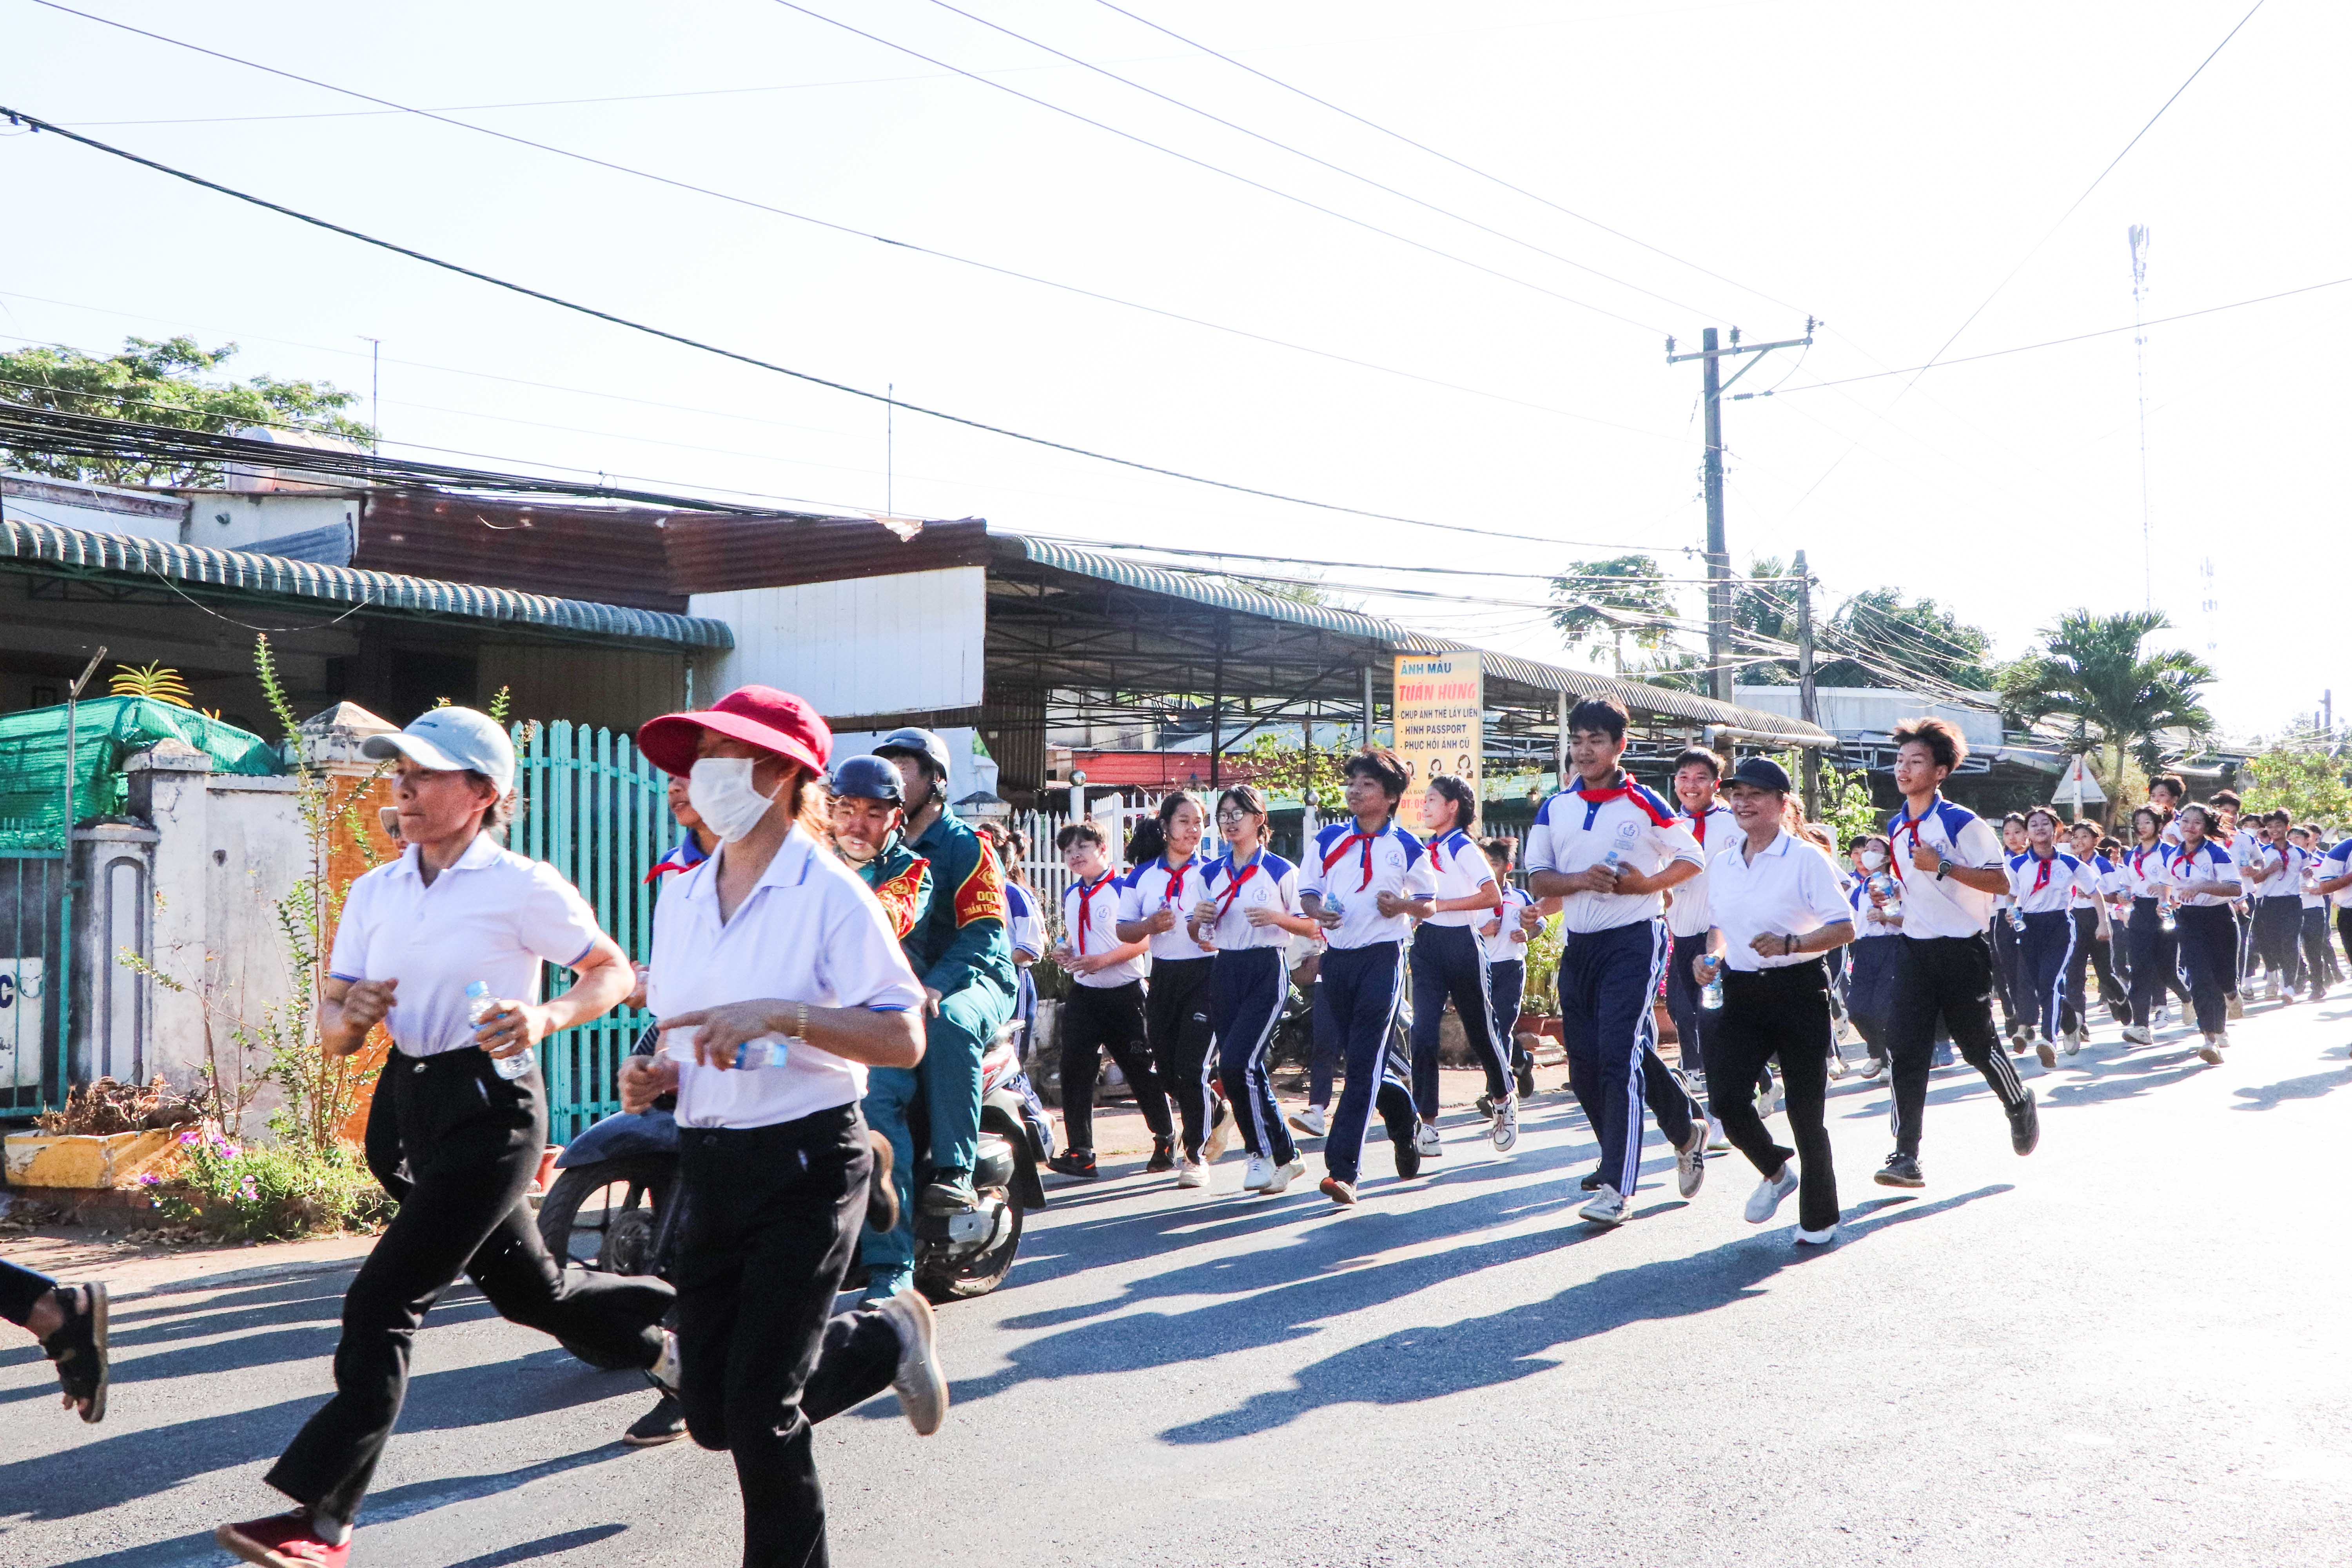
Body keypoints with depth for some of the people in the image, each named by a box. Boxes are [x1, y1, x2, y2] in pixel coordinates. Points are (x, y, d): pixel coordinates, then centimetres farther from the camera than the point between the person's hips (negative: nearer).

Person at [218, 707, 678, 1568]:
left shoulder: (524, 886, -12)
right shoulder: (374, 892, 6)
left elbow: (615, 973, -3)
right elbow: (333, 1035, 7)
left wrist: (545, 1018, -20)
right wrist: (350, 1014, -16)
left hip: (490, 1109, -7)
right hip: (407, 1103, 7)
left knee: (382, 1302, -11)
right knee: (530, 1287, 19)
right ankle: (671, 1353, 44)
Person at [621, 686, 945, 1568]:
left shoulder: (830, 894, -11)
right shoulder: (680, 899, 10)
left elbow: (904, 1039, -17)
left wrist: (786, 1014, -28)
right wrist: (653, 1078, 0)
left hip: (807, 1163, -7)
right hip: (709, 1162, 7)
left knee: (757, 1410, -6)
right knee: (711, 1413, 9)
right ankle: (887, 1338, 30)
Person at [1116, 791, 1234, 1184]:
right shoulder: (1141, 876, 7)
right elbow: (1123, 931, 7)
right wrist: (1149, 925, -13)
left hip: (1205, 974, -4)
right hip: (1163, 976, 4)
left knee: (1192, 1066, -11)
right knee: (1167, 1069, 8)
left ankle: (1196, 1155, 4)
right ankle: (1218, 1114, 36)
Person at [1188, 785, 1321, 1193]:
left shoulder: (1281, 871, -3)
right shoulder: (1211, 874, 12)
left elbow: (1312, 927, -2)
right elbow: (1197, 935, 17)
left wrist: (1277, 917, -18)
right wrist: (1198, 918, -5)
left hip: (1267, 971, -6)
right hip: (1224, 972, 6)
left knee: (1237, 1064, -17)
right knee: (1235, 1070, 4)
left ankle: (1268, 1155, -1)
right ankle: (1283, 1157, 19)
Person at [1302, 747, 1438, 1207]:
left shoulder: (1407, 848, 0)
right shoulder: (1328, 840, 7)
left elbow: (1428, 903, 7)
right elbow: (1306, 892, 10)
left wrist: (1402, 905, -14)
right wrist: (1316, 909, -12)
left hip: (1382, 957, -4)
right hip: (1337, 957, 4)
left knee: (1365, 1063, -12)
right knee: (1360, 1057, 13)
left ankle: (1342, 1169, -14)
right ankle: (1406, 1125, 39)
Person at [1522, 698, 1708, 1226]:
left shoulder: (1644, 805, -3)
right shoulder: (1554, 809, 8)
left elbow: (1691, 859, 4)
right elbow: (1537, 879, 6)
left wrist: (1646, 883, -13)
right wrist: (1579, 880, -13)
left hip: (1634, 940, -6)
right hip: (1578, 945, 6)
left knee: (1621, 1055, -14)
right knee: (1584, 1064, 9)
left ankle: (1617, 1188, -13)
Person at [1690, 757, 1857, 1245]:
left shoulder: (1806, 859, -7)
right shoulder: (1722, 863, 10)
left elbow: (1845, 928, -10)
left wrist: (1791, 943, -24)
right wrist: (1711, 957, 3)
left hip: (1798, 990, -4)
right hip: (1741, 994, 4)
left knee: (1805, 1108, 1)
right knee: (1725, 1098, -11)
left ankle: (1820, 1218, 20)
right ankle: (1776, 1171, 19)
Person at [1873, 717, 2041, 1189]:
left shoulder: (1961, 822, -11)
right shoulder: (1896, 827, 10)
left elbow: (2001, 880, -15)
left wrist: (1943, 866, -23)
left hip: (1962, 950, -5)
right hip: (1915, 950, 5)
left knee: (1977, 1044, 8)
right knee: (1906, 1049, -5)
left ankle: (2020, 1106, 40)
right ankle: (1906, 1156, -5)